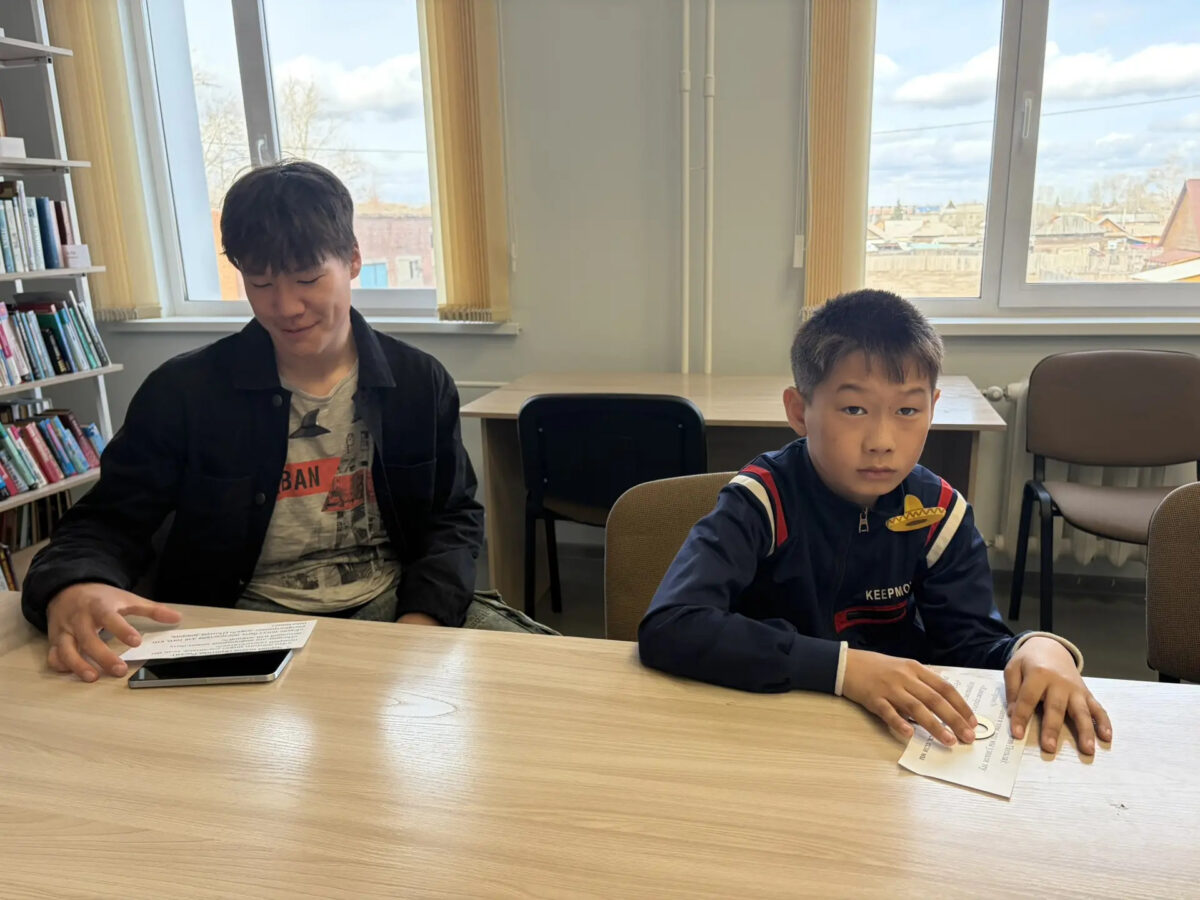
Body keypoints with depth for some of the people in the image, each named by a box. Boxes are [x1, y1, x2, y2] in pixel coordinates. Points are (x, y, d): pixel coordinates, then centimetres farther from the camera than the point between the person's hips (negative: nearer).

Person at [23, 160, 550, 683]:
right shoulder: (183, 391, -2)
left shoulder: (419, 382, 2)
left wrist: (423, 617, -12)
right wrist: (72, 588, -26)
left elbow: (456, 517, 8)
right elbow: (109, 524, 0)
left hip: (392, 606, 1)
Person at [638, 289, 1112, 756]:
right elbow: (666, 628, -31)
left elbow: (971, 643, -1)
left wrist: (1037, 647, -24)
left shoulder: (936, 511, -5)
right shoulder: (762, 500, -19)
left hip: (899, 732, 4)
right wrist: (842, 665, -36)